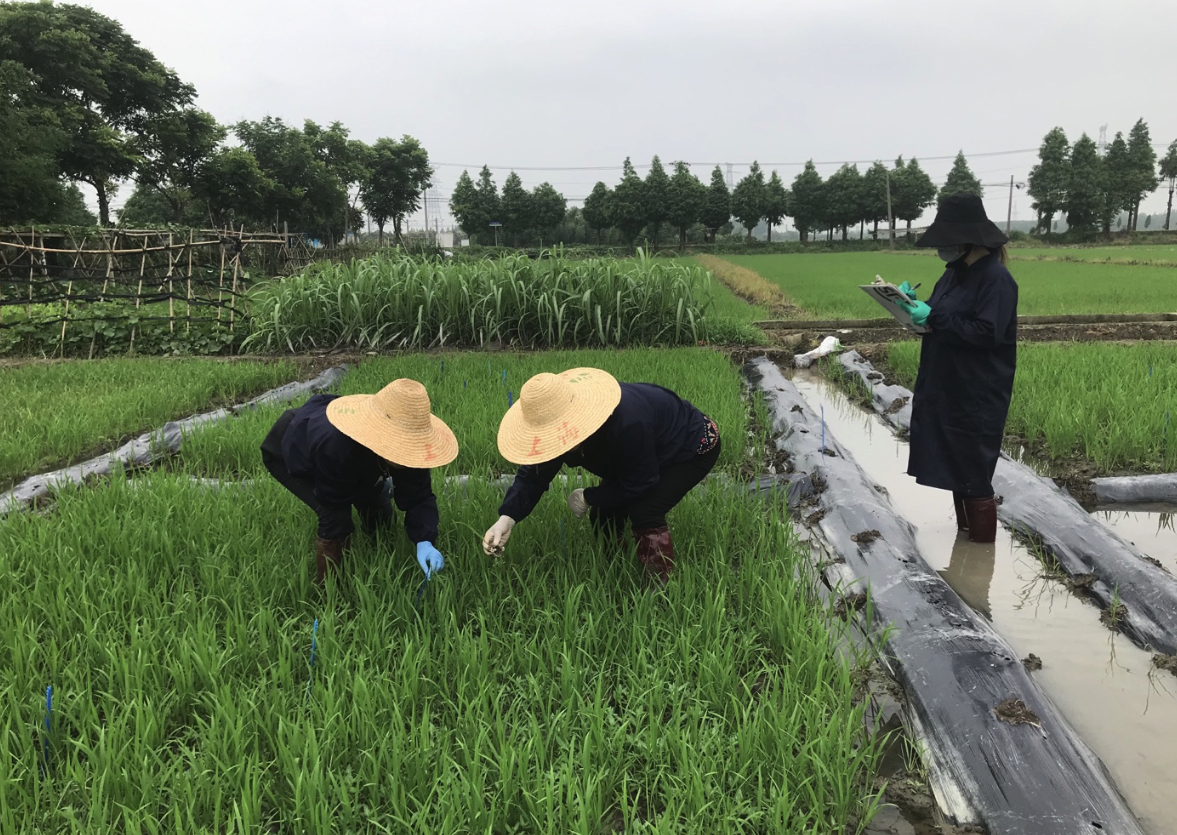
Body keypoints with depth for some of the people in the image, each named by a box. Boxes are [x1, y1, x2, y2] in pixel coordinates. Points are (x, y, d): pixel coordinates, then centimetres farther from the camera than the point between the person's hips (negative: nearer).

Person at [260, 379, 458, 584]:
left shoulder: (406, 446, -32)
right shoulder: (334, 446, -50)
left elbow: (418, 496, -26)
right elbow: (335, 504, -34)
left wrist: (424, 541, -42)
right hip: (287, 454, -6)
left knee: (381, 517, 7)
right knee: (336, 518, -26)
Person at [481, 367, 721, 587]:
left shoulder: (626, 423, -45)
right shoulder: (559, 422, -22)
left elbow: (639, 484, -33)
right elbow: (534, 474, -18)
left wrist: (588, 498, -22)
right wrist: (507, 518, -33)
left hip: (693, 447, -8)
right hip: (643, 455, 8)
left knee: (644, 513, -26)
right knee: (603, 514, -2)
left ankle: (659, 589, -7)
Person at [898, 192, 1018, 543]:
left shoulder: (996, 278, -16)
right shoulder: (955, 273, 11)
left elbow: (987, 333, -24)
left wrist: (933, 318, -25)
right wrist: (914, 304, -3)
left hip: (978, 395, -9)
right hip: (947, 388, 9)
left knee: (973, 469, -1)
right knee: (953, 464, 15)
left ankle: (982, 539, 11)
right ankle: (964, 528, 28)